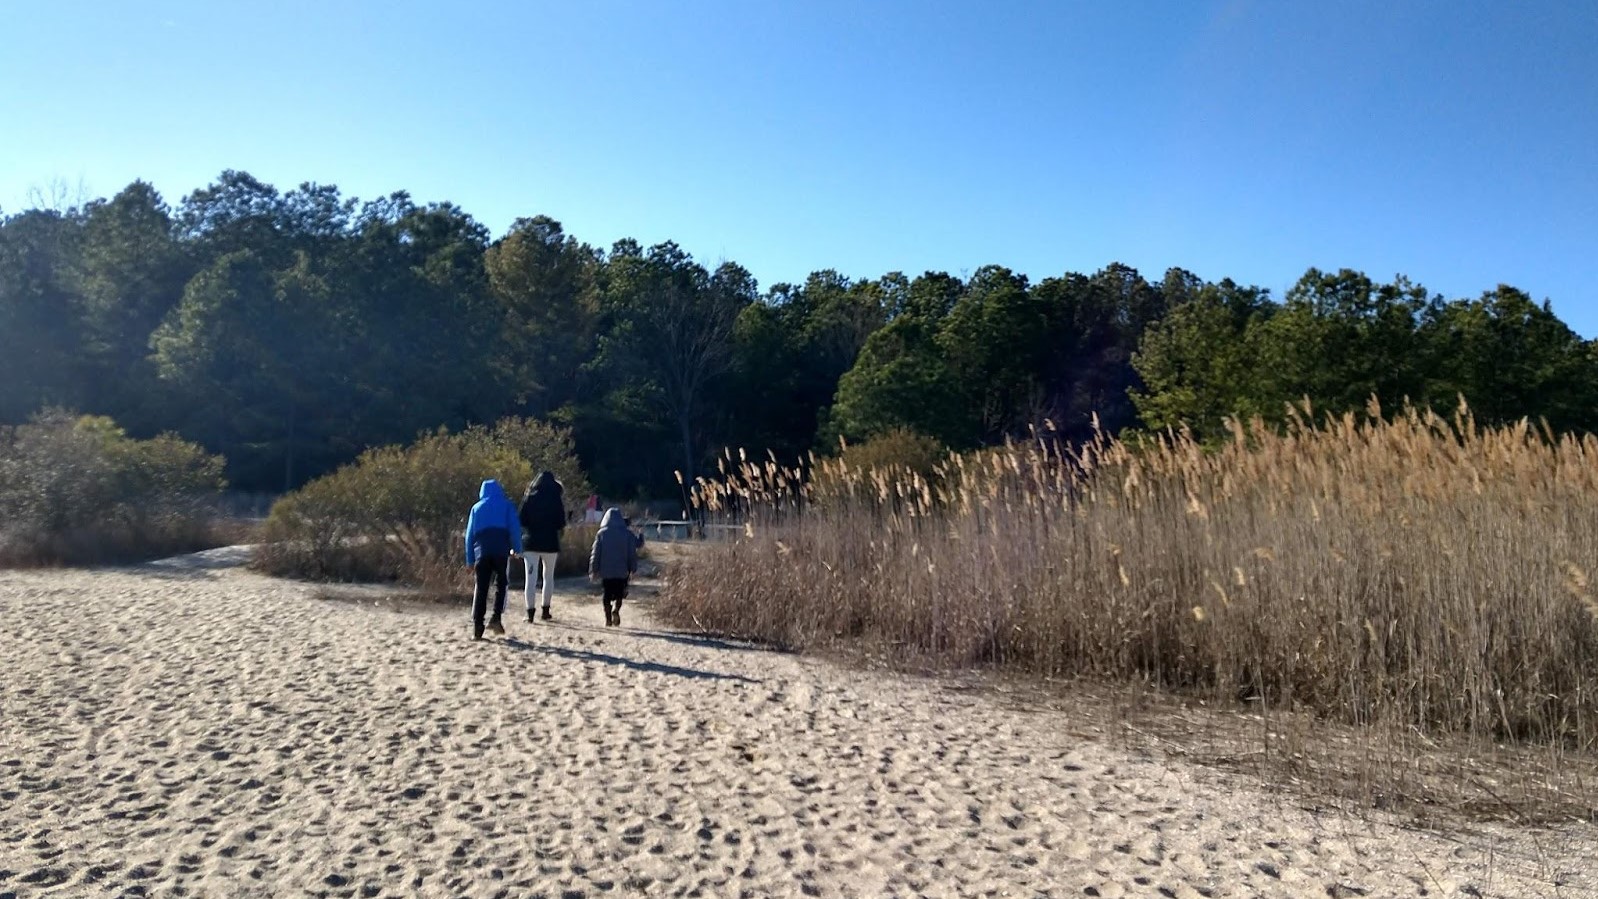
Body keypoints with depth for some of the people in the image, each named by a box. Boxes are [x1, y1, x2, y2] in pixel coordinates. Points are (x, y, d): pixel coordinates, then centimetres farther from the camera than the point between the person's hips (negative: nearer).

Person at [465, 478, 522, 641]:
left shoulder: (477, 508, 18)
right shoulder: (506, 505, 12)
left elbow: (469, 535, 15)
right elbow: (514, 529, 0)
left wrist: (470, 559, 16)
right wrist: (517, 549, 3)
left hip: (481, 552, 2)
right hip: (501, 551, -2)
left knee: (481, 589, 3)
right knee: (501, 584, 11)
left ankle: (477, 627, -2)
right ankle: (496, 618, -8)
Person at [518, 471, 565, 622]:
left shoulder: (529, 498, -2)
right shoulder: (556, 500, -3)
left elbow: (521, 521, -3)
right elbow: (561, 524, -3)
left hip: (531, 542, 0)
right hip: (550, 543, 0)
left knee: (531, 577, 1)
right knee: (548, 576, 14)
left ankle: (530, 611, -4)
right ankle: (545, 610, 15)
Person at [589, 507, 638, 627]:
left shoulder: (601, 533, -1)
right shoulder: (627, 534, -1)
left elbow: (595, 554, 0)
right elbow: (633, 553, 2)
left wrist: (593, 570, 6)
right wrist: (633, 569, 11)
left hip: (606, 571, 0)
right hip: (622, 571, 0)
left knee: (607, 594, 10)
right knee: (619, 593, 10)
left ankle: (608, 619, 6)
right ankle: (616, 610, -17)